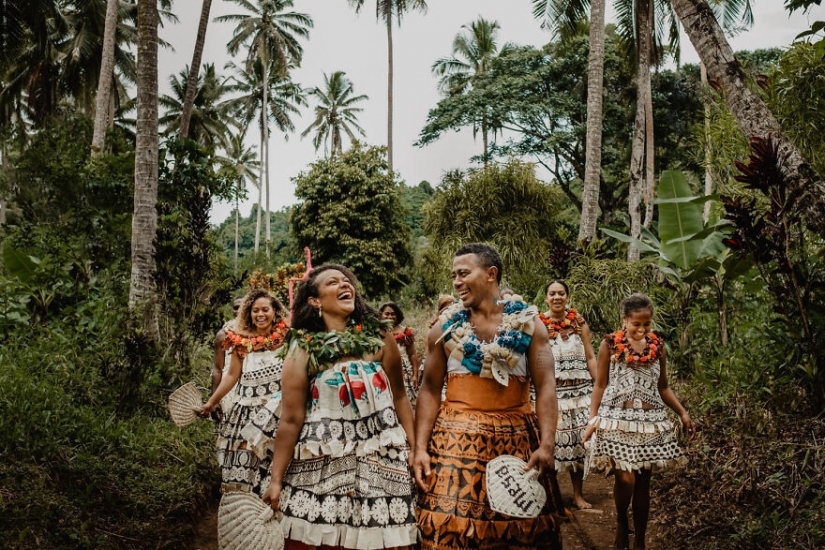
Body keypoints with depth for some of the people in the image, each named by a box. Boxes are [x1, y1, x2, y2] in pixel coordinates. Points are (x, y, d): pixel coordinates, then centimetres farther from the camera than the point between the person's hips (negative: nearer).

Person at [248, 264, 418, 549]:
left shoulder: (380, 336, 1)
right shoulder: (303, 349, -3)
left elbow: (399, 397, 7)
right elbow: (291, 419, -3)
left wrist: (414, 449, 3)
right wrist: (276, 480, -3)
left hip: (381, 457, 1)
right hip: (321, 460, -1)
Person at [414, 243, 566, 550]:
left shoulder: (528, 323, 2)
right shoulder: (445, 326, 5)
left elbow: (546, 386, -4)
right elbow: (430, 390, 4)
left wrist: (547, 444, -14)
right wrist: (420, 448, -5)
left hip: (516, 438, 0)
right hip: (456, 438, 0)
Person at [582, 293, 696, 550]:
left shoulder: (657, 346, 6)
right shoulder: (610, 344, -3)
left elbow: (663, 387, 14)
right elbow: (600, 385, 1)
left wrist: (683, 413, 5)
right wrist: (593, 418, -8)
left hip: (649, 421, 3)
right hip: (617, 419, -3)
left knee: (643, 483, 7)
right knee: (626, 479, -12)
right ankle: (621, 521, 19)